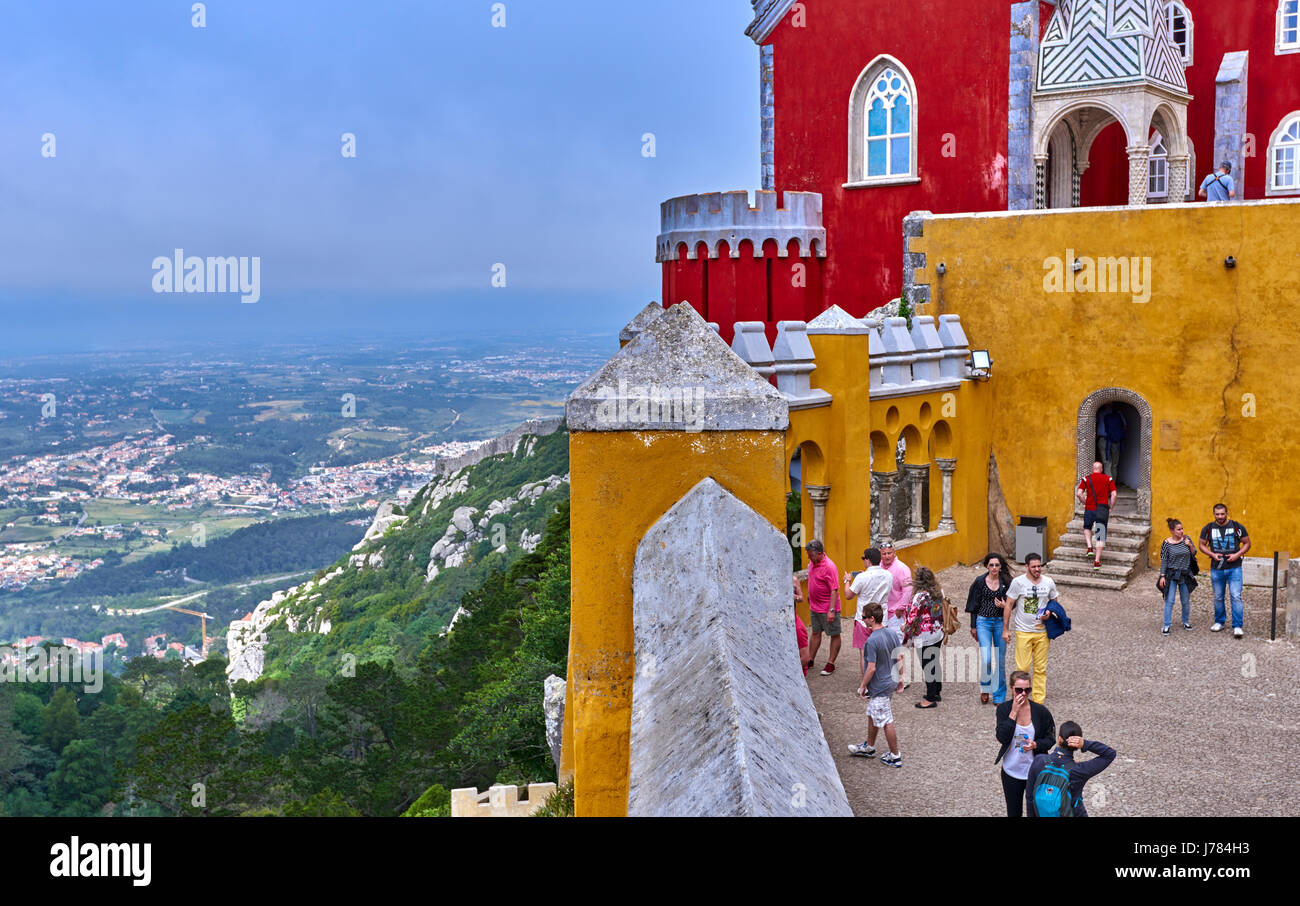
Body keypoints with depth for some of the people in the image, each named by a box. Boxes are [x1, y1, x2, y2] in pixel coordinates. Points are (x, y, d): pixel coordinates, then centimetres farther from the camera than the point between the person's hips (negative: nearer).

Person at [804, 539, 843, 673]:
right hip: (814, 607, 8)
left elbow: (834, 590, -23)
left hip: (828, 609, -8)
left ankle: (831, 664, 10)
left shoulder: (829, 567, -22)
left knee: (834, 635, 4)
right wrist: (810, 596, 25)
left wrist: (831, 610, -26)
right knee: (815, 633, 17)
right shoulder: (812, 563, 2)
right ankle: (810, 660, 26)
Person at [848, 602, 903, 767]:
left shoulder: (872, 641, -26)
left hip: (879, 687, -9)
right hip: (890, 683, 9)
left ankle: (895, 756, 16)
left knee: (887, 722, 5)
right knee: (872, 715, 24)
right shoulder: (893, 633, -1)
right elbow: (899, 657, 6)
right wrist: (900, 679, 18)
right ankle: (869, 747, 39)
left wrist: (863, 686, -9)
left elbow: (871, 668, -23)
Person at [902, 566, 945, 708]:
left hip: (925, 637, -8)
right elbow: (942, 612, 11)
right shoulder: (939, 592, 1)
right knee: (935, 662, 20)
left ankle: (930, 698, 11)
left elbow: (912, 617, -19)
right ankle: (937, 692, 32)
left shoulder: (920, 596, -22)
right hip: (938, 633, 8)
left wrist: (905, 628, -2)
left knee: (927, 666, 3)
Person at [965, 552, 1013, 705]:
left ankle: (999, 696, 18)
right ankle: (985, 688, 14)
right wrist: (973, 626, 4)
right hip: (983, 622, -2)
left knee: (1000, 660, 6)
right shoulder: (980, 581, -2)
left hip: (1001, 622, 2)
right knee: (986, 659, -13)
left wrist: (1005, 606, -11)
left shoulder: (1006, 582, 1)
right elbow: (974, 605, 4)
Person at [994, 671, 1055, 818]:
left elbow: (1050, 739, -1)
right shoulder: (1003, 709, -8)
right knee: (1013, 812, 16)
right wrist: (1014, 712, -23)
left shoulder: (1040, 711, -10)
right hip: (1011, 771, 1)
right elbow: (1002, 737, -19)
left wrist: (1035, 745, -21)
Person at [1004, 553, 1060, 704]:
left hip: (1042, 631, 3)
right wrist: (1005, 629, -2)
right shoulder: (1018, 582, -5)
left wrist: (1049, 612, -4)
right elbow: (1009, 605, -1)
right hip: (1023, 632, -3)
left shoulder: (1049, 583, 4)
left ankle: (1038, 702, 13)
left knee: (1041, 669, 6)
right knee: (1023, 668, -7)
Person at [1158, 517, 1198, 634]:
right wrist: (1162, 576, -7)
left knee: (1186, 601, 13)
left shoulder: (1186, 539, 0)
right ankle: (1166, 626, -1)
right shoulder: (1166, 543, -8)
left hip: (1185, 575, 3)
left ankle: (1186, 621, 32)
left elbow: (1194, 554, 6)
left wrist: (1190, 546, -13)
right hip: (1171, 575, -3)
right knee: (1169, 601, -6)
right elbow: (1163, 560, -4)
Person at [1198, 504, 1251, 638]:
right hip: (1216, 569, 2)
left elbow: (1247, 543, 4)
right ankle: (1219, 622, 28)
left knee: (1236, 597, -9)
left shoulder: (1237, 527, -3)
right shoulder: (1208, 528, 1)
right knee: (1218, 597, 12)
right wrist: (1212, 554, -8)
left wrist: (1237, 555, -12)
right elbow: (1202, 545, 10)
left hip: (1234, 568, -2)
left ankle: (1237, 626, -5)